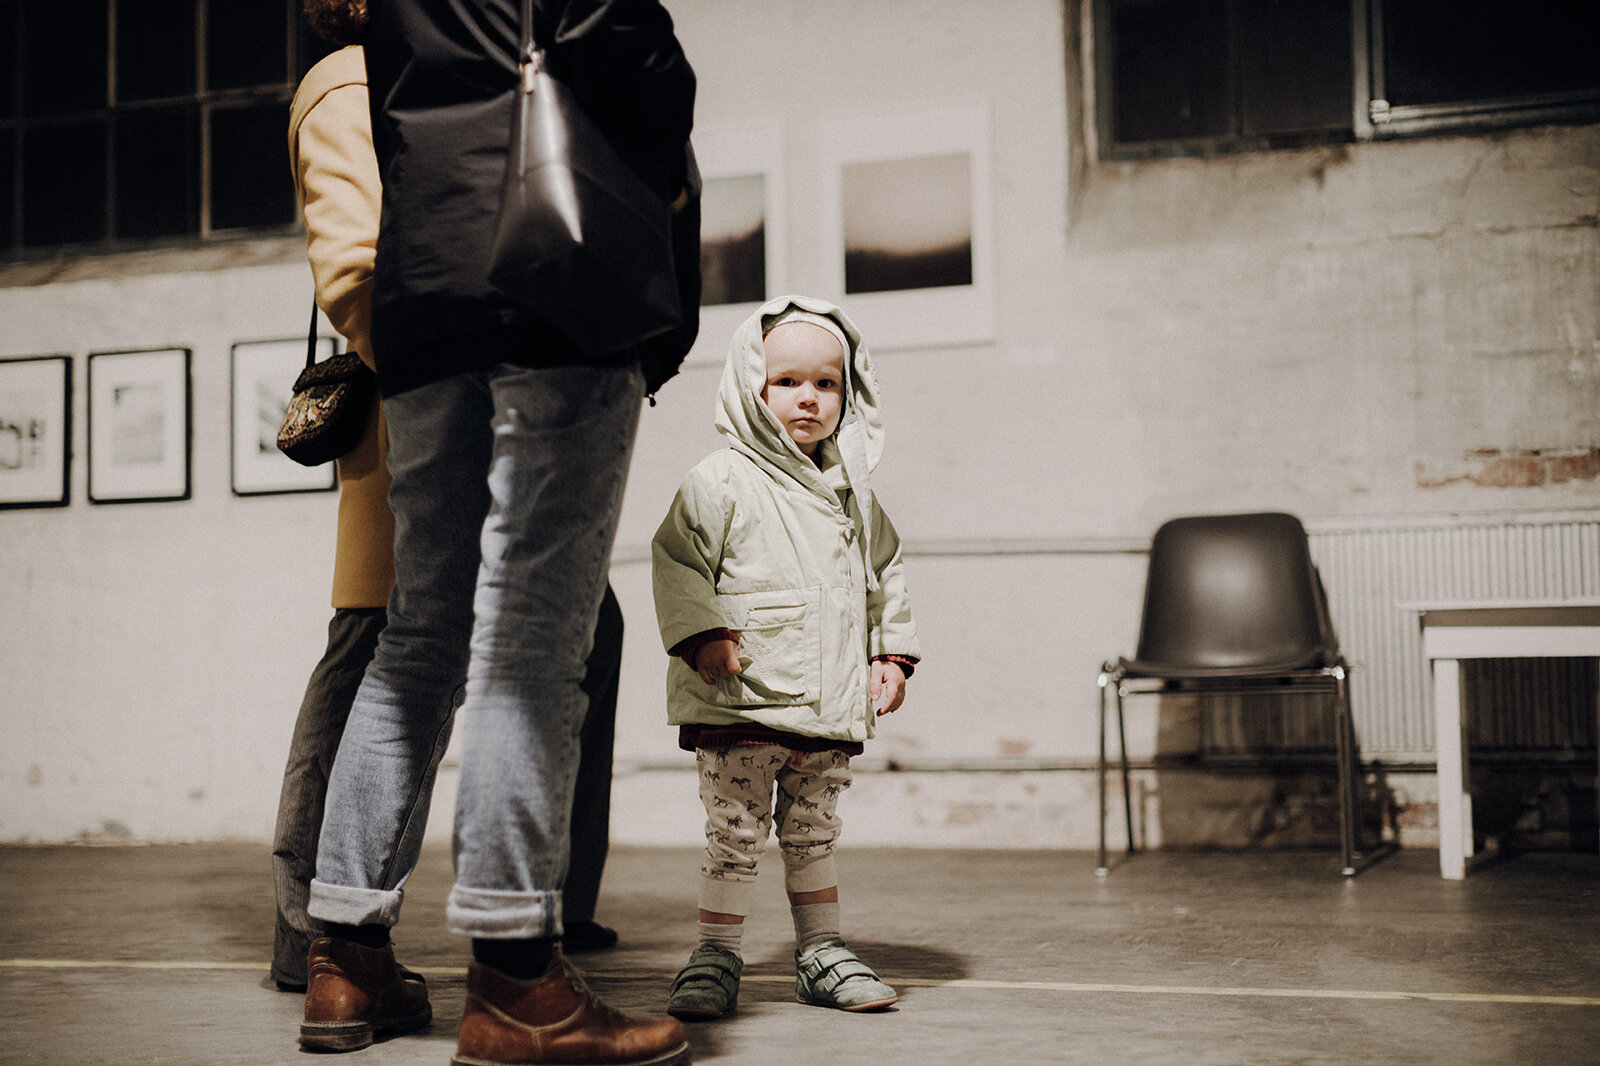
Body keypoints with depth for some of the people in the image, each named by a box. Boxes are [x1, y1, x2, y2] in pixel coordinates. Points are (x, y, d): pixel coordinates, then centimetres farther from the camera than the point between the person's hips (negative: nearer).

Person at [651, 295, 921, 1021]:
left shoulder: (850, 492, 12)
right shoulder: (721, 482, -6)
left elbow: (885, 569, 22)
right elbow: (676, 559, -8)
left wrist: (890, 650, 14)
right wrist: (702, 632, -19)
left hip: (830, 707, 5)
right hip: (741, 702, -5)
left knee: (814, 834, 15)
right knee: (734, 834, -1)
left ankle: (821, 950, 26)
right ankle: (717, 954, 11)